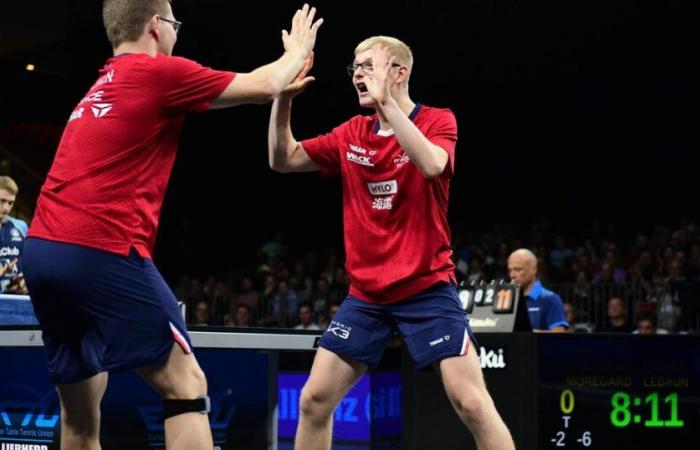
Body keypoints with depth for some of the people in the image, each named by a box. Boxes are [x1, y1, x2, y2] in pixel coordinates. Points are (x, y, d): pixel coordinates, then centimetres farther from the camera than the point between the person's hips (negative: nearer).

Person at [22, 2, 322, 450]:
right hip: (102, 251, -8)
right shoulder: (158, 72, -1)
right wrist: (299, 48, 25)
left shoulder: (100, 88, 23)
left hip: (43, 249, 8)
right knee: (186, 385, -3)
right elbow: (264, 86, 3)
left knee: (80, 407, 14)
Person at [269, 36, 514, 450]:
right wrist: (283, 101, -6)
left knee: (472, 404, -14)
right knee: (314, 400, 2)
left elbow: (431, 164, -27)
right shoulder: (351, 134, 8)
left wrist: (387, 102, -29)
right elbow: (283, 160, 8)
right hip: (366, 294, 5)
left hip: (427, 289, -5)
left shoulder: (438, 121, -5)